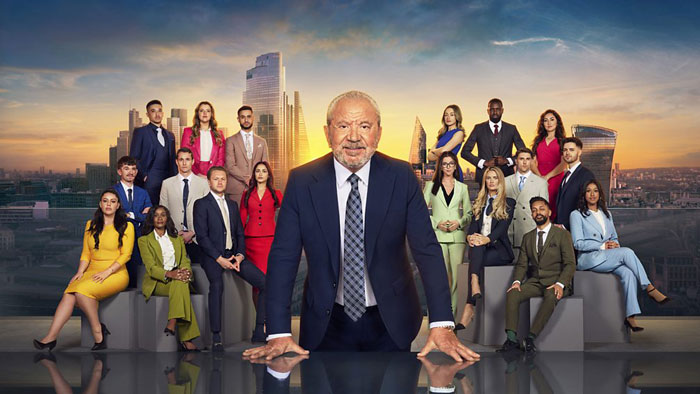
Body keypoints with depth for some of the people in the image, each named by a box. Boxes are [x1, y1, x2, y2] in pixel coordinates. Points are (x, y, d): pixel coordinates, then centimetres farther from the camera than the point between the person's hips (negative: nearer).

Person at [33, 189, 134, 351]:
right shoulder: (91, 225, 18)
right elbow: (86, 254, 15)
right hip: (92, 272, 4)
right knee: (69, 293, -24)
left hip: (116, 274, -4)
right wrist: (80, 272, -3)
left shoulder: (126, 226, 5)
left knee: (82, 290, -30)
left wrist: (106, 272, -15)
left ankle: (97, 331, -19)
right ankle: (51, 337, -29)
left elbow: (125, 255, -4)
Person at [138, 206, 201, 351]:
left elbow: (185, 260, 11)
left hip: (177, 279, 3)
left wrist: (186, 272, -15)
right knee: (180, 285, -33)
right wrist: (169, 274, -26)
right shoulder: (144, 240, 7)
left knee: (181, 284, -34)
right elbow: (150, 267, -6)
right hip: (156, 282, -3)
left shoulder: (177, 238, 21)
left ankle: (172, 325, -42)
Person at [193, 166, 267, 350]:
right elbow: (202, 236, -6)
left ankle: (259, 331, -3)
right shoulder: (201, 204, 3)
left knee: (265, 283, -11)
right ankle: (216, 337, -29)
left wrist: (240, 255, -2)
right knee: (217, 285, -35)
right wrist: (219, 258, -14)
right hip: (213, 256, -5)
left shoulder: (233, 205, 21)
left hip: (234, 254, 6)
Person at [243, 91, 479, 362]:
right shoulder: (302, 181, -10)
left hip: (390, 322, 1)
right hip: (326, 324, 0)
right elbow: (283, 257, -10)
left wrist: (442, 325, -20)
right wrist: (279, 334, -18)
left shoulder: (401, 177, -9)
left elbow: (427, 250, -11)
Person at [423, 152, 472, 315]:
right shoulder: (431, 185, 10)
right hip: (438, 236, -2)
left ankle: (453, 313, 5)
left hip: (457, 236, 2)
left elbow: (469, 213, 15)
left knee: (456, 277, -2)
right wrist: (436, 223, -7)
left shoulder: (462, 188, 15)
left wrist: (459, 222, -5)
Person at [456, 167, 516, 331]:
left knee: (476, 261, -31)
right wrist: (470, 236, -16)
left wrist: (486, 239, -27)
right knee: (476, 245, -33)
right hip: (480, 249, 3)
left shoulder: (508, 203, 7)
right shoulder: (479, 202, 20)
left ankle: (469, 308, -37)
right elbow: (473, 224, 8)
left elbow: (503, 226, -8)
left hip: (499, 249, -3)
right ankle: (475, 286, -50)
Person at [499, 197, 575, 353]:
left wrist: (560, 284, -21)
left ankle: (531, 338, -35)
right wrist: (517, 281, -9)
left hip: (555, 282, -4)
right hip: (535, 282, 4)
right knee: (512, 294, -25)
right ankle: (512, 338, -29)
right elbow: (522, 264, 13)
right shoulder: (527, 238, 18)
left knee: (551, 296, -38)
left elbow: (570, 264, -4)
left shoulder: (562, 234, 4)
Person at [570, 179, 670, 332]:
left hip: (610, 258, 5)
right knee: (627, 252, -28)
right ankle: (650, 289, -21)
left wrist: (614, 244, -1)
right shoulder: (577, 215, 3)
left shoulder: (606, 214, 22)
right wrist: (603, 246, -12)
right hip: (589, 259, -5)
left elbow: (614, 237, 24)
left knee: (628, 273, -27)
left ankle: (630, 316, -29)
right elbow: (578, 243, -5)